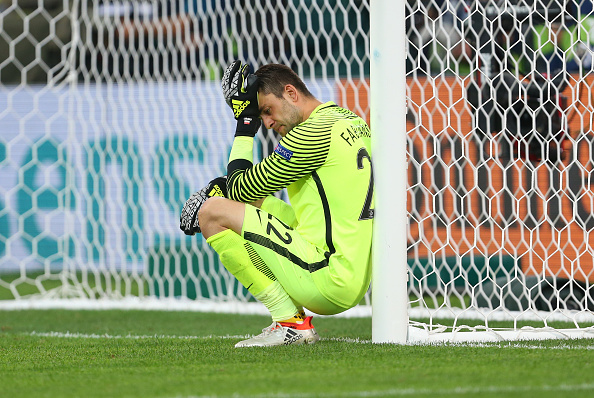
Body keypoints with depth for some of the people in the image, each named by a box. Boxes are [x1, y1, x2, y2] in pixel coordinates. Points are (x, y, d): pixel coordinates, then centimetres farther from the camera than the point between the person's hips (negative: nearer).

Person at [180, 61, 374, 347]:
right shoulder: (351, 120, 17)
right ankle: (294, 320, 12)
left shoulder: (316, 132, -14)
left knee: (213, 212, -8)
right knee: (257, 201, 26)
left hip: (330, 285, -10)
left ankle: (291, 323, -6)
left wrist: (245, 124, 4)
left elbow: (241, 189, -6)